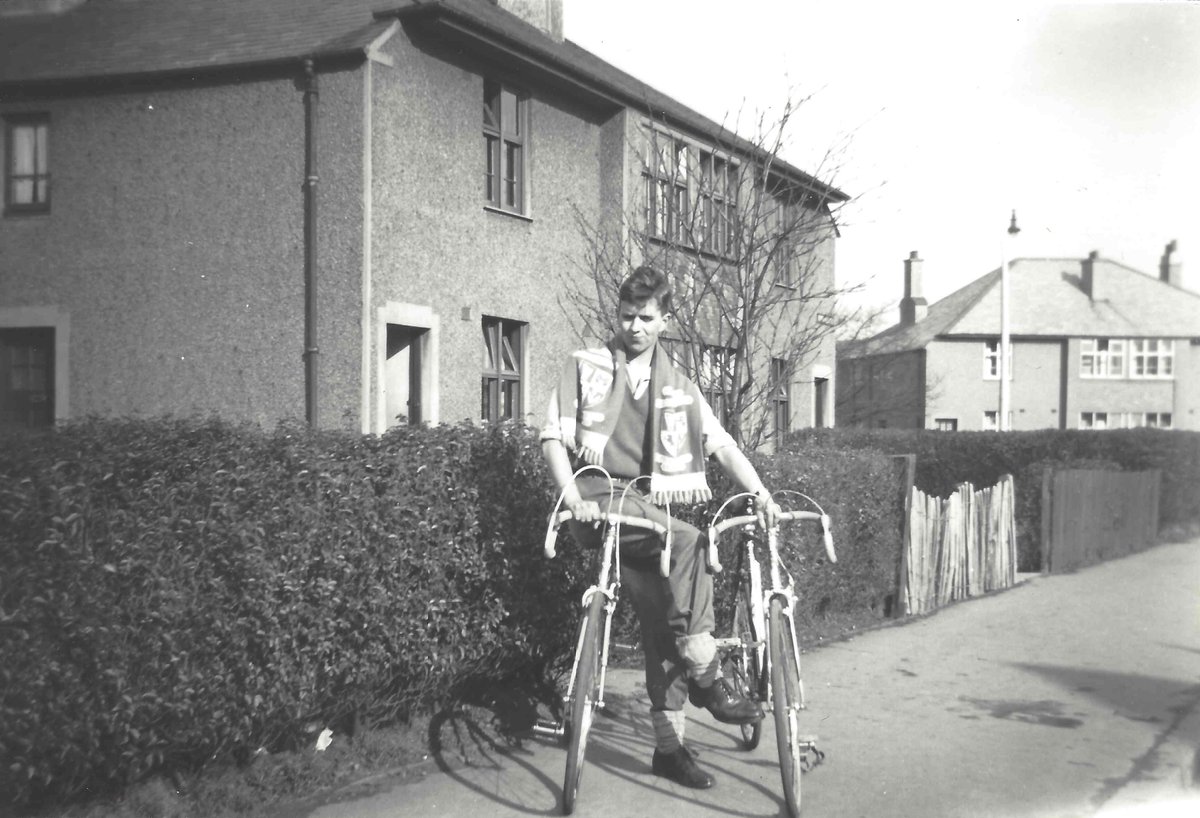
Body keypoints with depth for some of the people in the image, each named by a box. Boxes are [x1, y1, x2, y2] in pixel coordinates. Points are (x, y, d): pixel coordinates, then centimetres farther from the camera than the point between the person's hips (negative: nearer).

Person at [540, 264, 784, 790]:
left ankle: (669, 745, 6)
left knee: (663, 623, -4)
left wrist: (760, 493, -10)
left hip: (649, 507, 4)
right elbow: (553, 438, 0)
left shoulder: (677, 387, 14)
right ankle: (705, 676, -23)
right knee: (690, 541, -29)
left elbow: (721, 445, 6)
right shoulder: (586, 367, 6)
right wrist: (573, 497, -16)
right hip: (604, 501, -4)